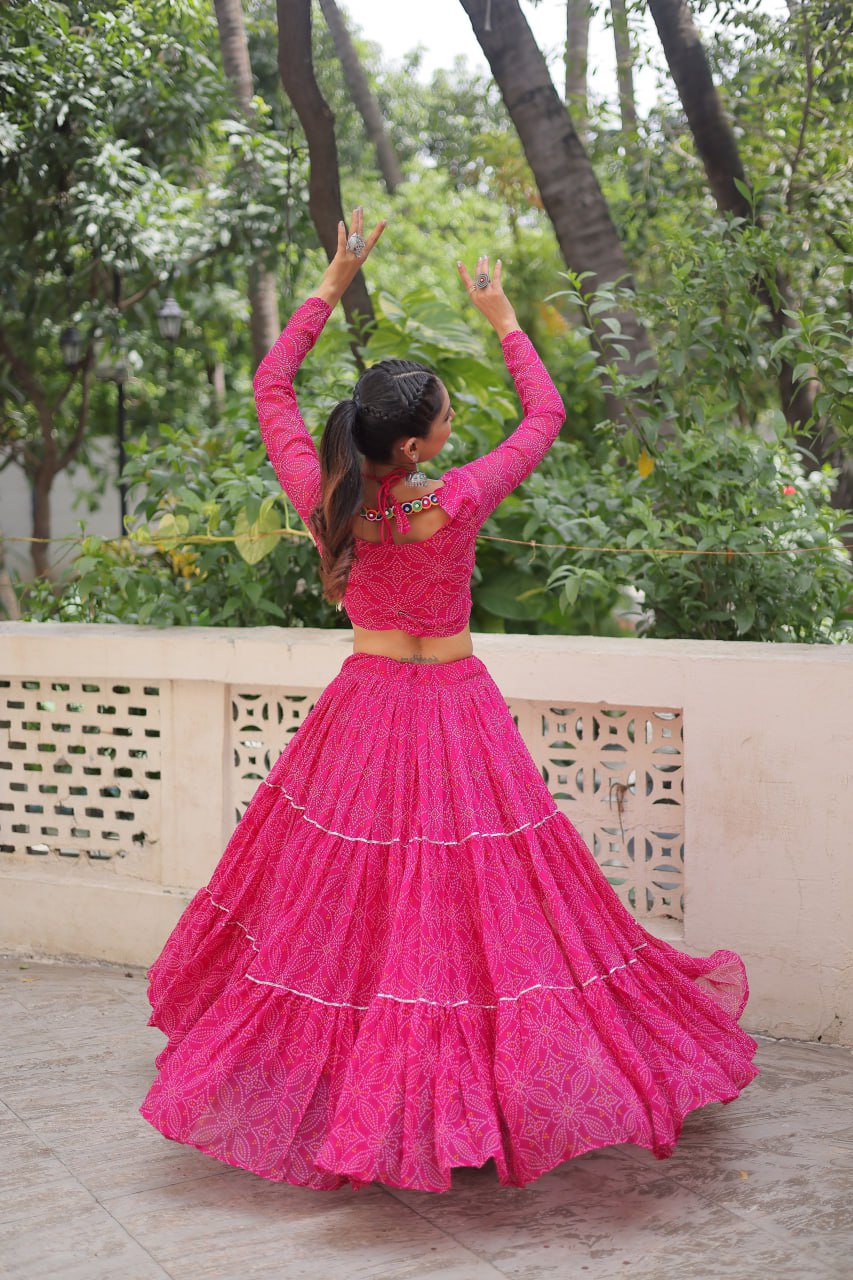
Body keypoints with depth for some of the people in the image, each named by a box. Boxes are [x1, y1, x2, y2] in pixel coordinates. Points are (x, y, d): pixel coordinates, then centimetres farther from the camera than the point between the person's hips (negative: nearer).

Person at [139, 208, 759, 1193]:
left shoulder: (323, 499, -12)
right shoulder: (458, 502, -20)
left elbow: (270, 386, 3)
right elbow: (546, 412, -5)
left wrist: (332, 286, 5)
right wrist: (503, 320, 6)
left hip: (365, 706, 4)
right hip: (454, 706, -4)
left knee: (344, 900, 15)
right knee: (471, 894, 5)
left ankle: (343, 1084, 29)